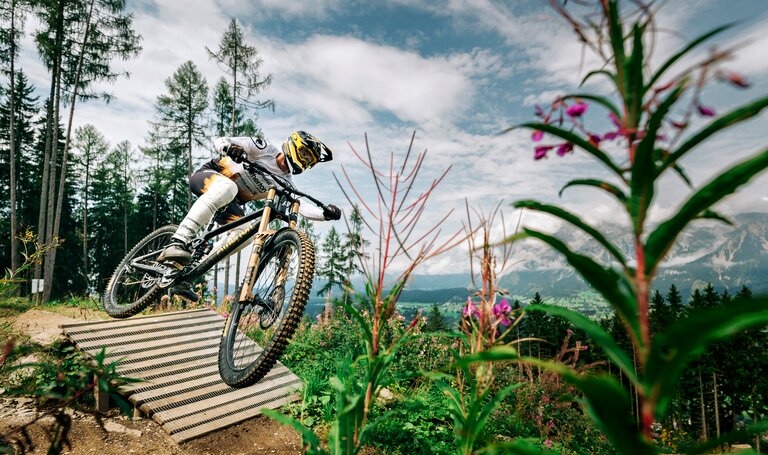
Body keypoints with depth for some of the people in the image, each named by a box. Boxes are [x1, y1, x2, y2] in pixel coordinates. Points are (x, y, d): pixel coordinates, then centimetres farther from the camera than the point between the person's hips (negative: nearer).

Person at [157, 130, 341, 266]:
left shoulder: (285, 184, 5)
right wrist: (229, 147, -40)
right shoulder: (265, 148, -10)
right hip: (207, 175, -6)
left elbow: (300, 206, -8)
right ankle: (177, 243, -46)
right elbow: (219, 140, -14)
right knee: (227, 187, -40)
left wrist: (325, 213, -27)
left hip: (228, 203, 7)